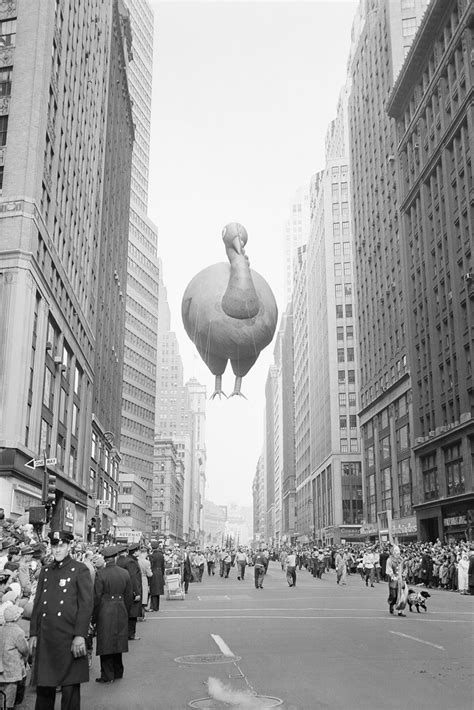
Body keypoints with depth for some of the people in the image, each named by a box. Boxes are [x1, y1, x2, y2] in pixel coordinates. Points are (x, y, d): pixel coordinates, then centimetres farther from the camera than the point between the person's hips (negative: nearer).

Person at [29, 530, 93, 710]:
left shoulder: (79, 570, -3)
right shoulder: (45, 571, 13)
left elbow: (86, 604, -8)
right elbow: (37, 604, 15)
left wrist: (80, 636, -14)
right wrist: (33, 634, 9)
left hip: (69, 638, -5)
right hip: (45, 638, 5)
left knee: (70, 688, 2)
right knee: (43, 687, 12)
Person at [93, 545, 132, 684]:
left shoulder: (100, 574, -11)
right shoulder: (125, 573, 1)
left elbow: (97, 598, -10)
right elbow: (129, 596, 6)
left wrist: (94, 617, -1)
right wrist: (126, 613, 18)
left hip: (105, 612, -4)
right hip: (121, 611, 4)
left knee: (106, 644, 5)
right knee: (117, 642, 17)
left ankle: (107, 675, 9)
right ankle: (118, 672, 27)